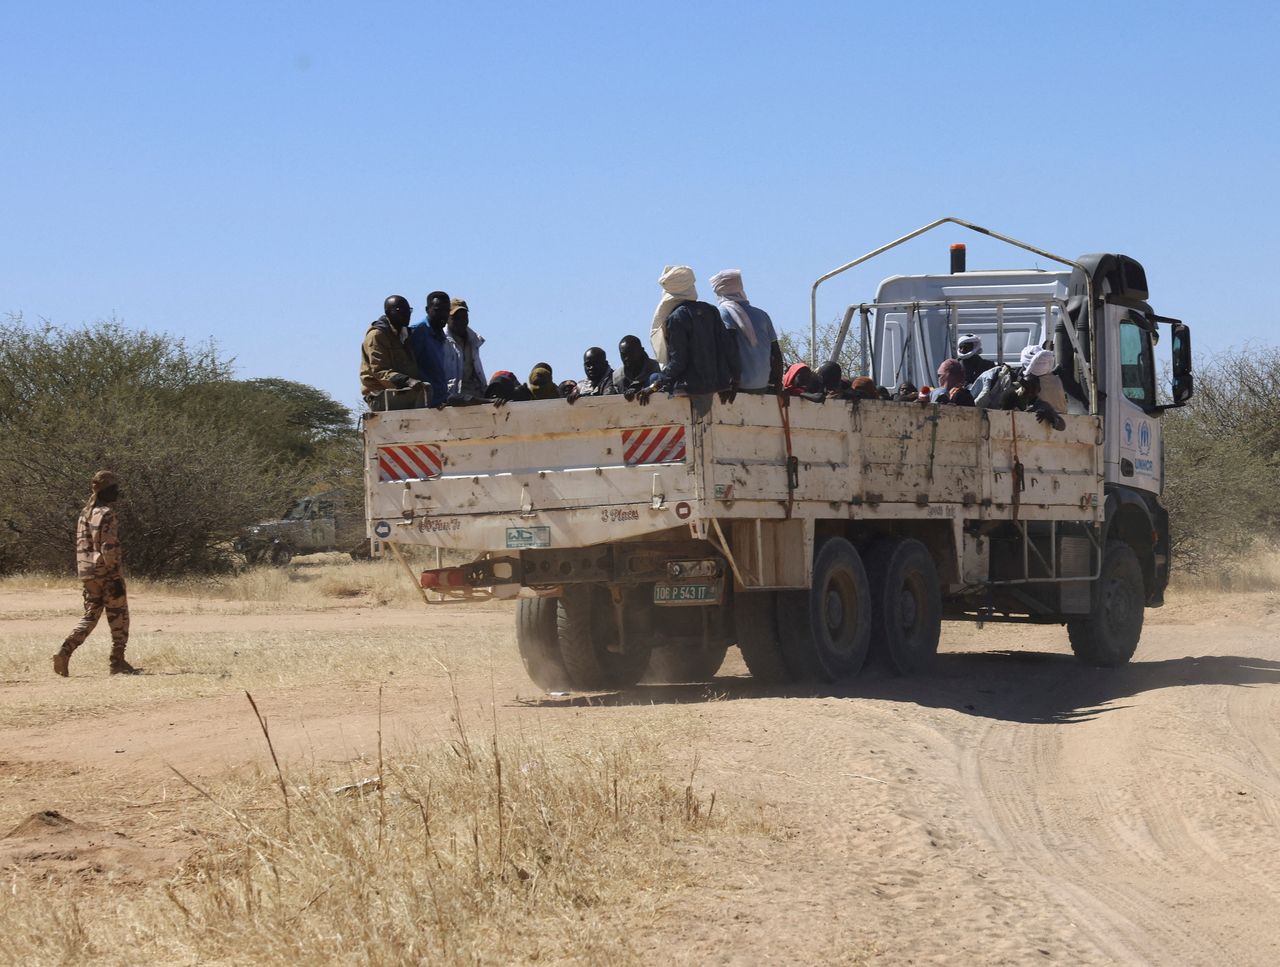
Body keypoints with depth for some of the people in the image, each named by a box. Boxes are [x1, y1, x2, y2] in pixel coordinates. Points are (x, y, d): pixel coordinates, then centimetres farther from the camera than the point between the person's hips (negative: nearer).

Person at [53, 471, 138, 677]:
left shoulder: (85, 513, 13)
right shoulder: (107, 515, -14)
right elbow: (109, 548, -20)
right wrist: (116, 577, -19)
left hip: (87, 573, 8)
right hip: (106, 574, -8)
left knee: (90, 617, 11)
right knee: (118, 617, 3)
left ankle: (64, 652, -5)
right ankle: (117, 662, 5)